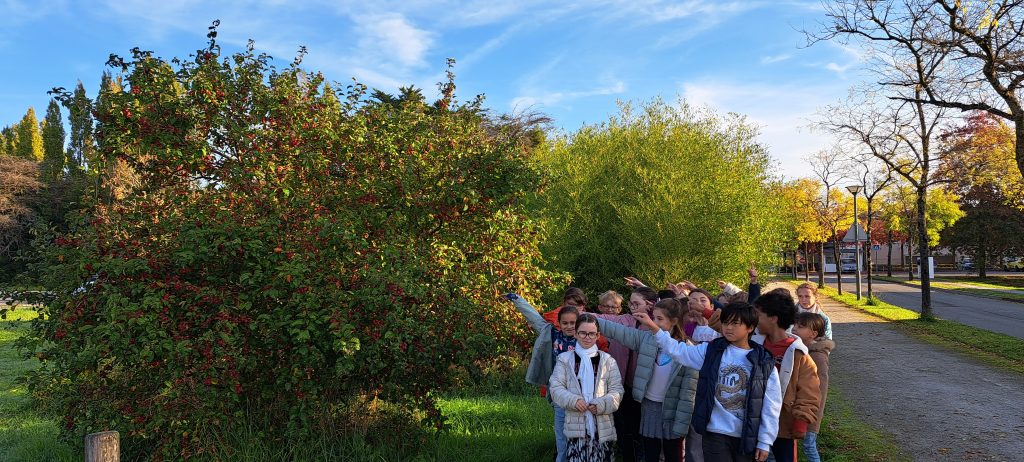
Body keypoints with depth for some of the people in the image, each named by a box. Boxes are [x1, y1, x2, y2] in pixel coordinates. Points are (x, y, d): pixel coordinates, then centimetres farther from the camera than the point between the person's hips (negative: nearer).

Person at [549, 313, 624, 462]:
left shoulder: (607, 360, 5)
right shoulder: (565, 359, 4)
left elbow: (617, 390, 2)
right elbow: (556, 388, 0)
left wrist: (601, 404, -14)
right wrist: (573, 400, -17)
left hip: (602, 425, 1)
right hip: (576, 424, -1)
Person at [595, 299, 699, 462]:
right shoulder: (645, 338, -5)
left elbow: (688, 391, -13)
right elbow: (615, 330, -6)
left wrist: (681, 423, -14)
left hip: (672, 410, -3)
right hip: (648, 406, 3)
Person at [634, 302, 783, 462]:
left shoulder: (764, 362, -3)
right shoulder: (711, 351, 1)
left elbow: (771, 405, -2)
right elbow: (678, 351, -1)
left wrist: (765, 442, -4)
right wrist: (653, 327, -10)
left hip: (747, 437, 0)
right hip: (715, 433, 1)